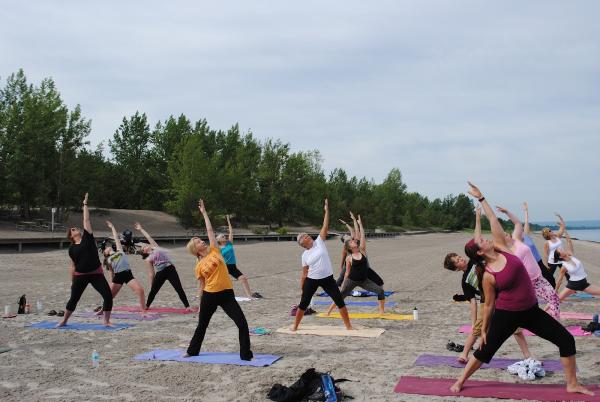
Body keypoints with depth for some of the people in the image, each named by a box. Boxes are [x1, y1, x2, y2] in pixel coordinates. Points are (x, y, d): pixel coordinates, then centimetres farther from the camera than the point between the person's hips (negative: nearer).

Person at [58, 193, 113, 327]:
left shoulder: (87, 237, 3)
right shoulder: (72, 248, 3)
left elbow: (86, 220, 1)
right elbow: (73, 266, 9)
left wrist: (85, 204, 3)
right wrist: (72, 281, 9)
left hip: (96, 273, 0)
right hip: (81, 276, 0)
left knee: (108, 296, -9)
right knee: (73, 299, 9)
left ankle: (106, 321, 5)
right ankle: (64, 321, 31)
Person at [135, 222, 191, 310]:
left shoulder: (156, 247, 19)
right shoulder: (148, 259, 15)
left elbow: (148, 237, 26)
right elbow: (151, 273, 14)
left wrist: (140, 229, 38)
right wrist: (151, 284, 11)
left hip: (170, 269, 0)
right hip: (160, 273, 0)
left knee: (179, 289, -8)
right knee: (153, 291, 13)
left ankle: (187, 306, -8)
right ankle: (147, 306, 35)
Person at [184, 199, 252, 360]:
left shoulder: (214, 250, 5)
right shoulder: (198, 267, 3)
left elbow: (210, 230, 4)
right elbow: (201, 286, 10)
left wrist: (203, 212, 10)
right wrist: (201, 305, 11)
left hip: (227, 294, 0)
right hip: (209, 296, 0)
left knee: (242, 324, -9)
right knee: (202, 325, 17)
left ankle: (246, 355, 0)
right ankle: (192, 351, 39)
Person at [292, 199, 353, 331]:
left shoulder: (319, 242, -1)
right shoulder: (305, 255, 2)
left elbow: (325, 227, -9)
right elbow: (304, 274, 7)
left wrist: (326, 210, -14)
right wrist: (302, 289, 6)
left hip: (327, 279, 0)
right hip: (312, 280, 1)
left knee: (340, 301, -2)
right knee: (303, 303, 7)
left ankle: (348, 326, 9)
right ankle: (295, 325, 24)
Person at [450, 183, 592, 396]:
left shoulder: (501, 248, -4)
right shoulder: (488, 276, -14)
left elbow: (493, 221, -4)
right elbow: (489, 304, -5)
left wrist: (481, 198, 0)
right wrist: (484, 329, -1)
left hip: (531, 311, 6)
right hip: (506, 315, -5)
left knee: (566, 340, 3)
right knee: (485, 352, 4)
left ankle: (572, 384, 15)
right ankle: (460, 381, 21)